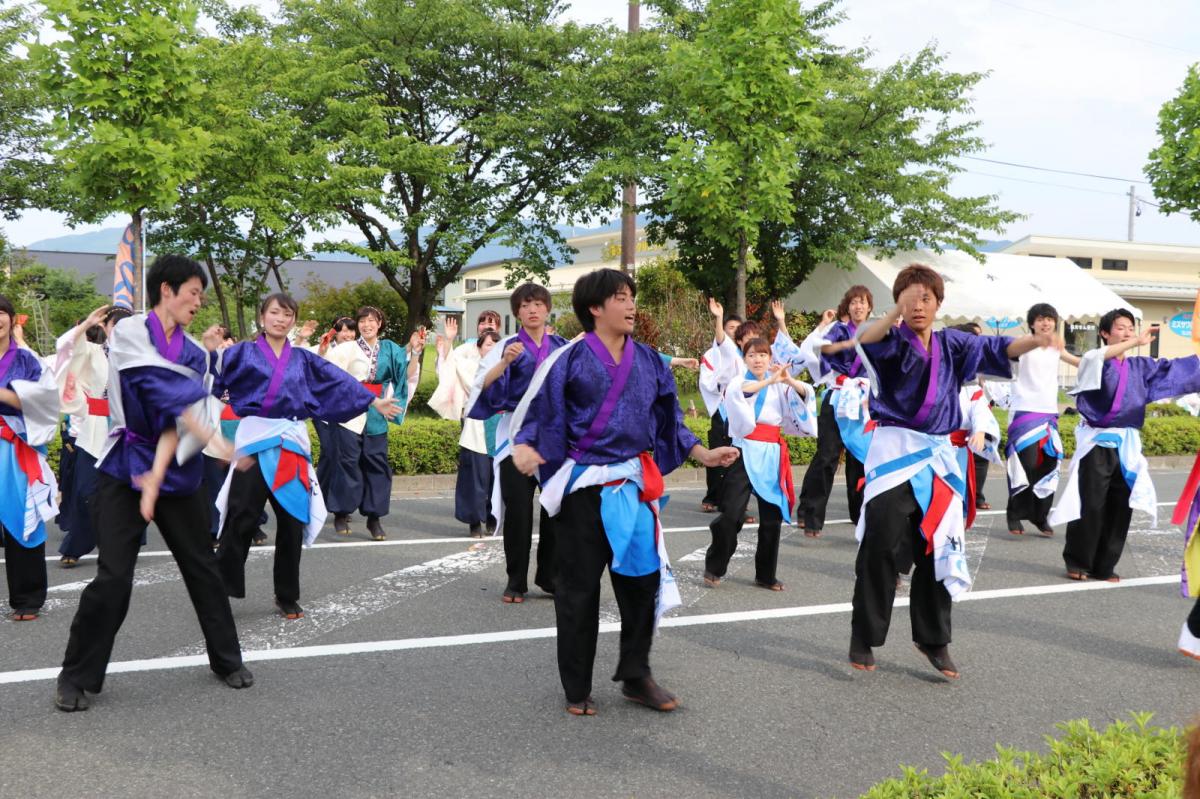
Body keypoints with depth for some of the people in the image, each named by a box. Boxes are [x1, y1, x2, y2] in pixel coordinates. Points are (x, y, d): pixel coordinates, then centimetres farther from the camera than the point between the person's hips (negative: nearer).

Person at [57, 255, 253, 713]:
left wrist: (158, 477, -18)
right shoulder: (128, 332, -6)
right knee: (113, 577, -9)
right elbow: (165, 392, -18)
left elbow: (180, 420, -4)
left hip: (176, 470, 4)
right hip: (125, 468, -4)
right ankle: (78, 677, 9)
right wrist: (216, 441, -21)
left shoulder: (195, 354, 7)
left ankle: (226, 659, 26)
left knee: (202, 568, 10)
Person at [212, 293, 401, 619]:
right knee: (241, 519, -8)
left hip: (292, 443, 3)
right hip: (255, 440, -3)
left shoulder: (302, 358, 14)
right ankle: (218, 588, 4)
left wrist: (374, 401, 17)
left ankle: (287, 596, 18)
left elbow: (339, 381, 16)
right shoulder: (243, 352, 5)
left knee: (292, 520, 6)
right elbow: (213, 379, -6)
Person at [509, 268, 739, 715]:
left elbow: (668, 419, 14)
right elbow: (537, 412, -6)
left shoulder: (648, 361, 7)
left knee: (643, 579, 6)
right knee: (579, 589, 6)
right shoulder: (571, 360, -7)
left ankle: (636, 677, 24)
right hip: (582, 486, -4)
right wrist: (524, 448, -25)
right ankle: (577, 689, 21)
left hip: (633, 484, 4)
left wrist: (703, 454, 7)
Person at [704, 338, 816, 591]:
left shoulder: (779, 386, 12)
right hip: (746, 453, -4)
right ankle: (714, 568, 7)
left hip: (772, 454, 4)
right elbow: (737, 391, -24)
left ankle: (765, 575, 20)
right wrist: (769, 381, -30)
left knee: (772, 518, 7)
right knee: (731, 515, -12)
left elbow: (806, 394, -1)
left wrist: (789, 381, -19)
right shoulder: (739, 382, 0)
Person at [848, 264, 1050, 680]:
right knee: (881, 547, -9)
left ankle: (933, 638, 24)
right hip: (894, 452, -5)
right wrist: (898, 310, -36)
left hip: (937, 456, 5)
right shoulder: (893, 341, -3)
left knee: (937, 549, 10)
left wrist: (1035, 340, -16)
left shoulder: (951, 344, 10)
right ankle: (863, 638, 4)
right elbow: (865, 339, -24)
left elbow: (995, 349, 2)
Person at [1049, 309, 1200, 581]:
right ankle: (1077, 563, 8)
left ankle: (1103, 566, 13)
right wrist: (1136, 342, -29)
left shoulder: (1140, 366, 12)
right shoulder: (1095, 362, -2)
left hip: (1126, 444, 5)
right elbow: (1095, 357, -26)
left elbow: (1174, 367, 11)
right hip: (1097, 442, -5)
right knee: (1089, 506, -6)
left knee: (1120, 508, 3)